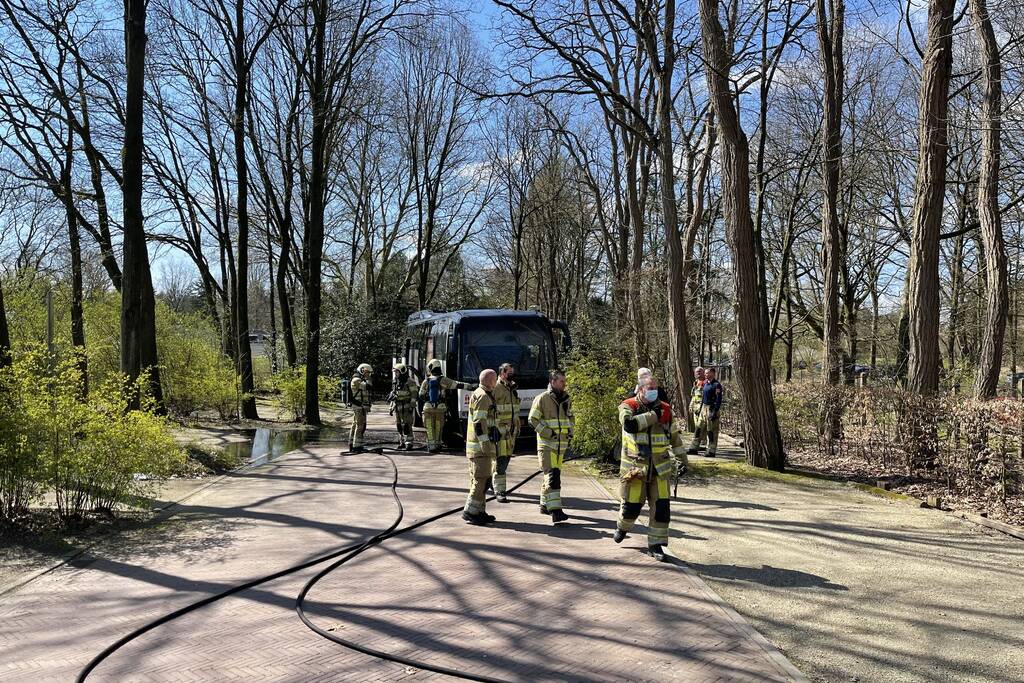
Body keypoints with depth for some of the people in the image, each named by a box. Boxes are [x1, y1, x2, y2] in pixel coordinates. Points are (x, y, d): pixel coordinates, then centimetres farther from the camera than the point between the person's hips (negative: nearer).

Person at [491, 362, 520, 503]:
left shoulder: (512, 389, 15)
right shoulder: (495, 389, -12)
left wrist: (517, 428, 23)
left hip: (511, 431, 8)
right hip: (499, 430, -8)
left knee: (506, 459, 13)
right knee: (500, 460, -8)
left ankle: (498, 485, 27)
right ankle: (499, 491, -5)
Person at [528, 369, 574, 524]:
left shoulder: (566, 399, 12)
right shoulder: (542, 399, -9)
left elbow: (570, 416, 26)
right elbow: (533, 419, -11)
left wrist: (570, 431, 10)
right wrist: (548, 433, -17)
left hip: (562, 444, 7)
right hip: (547, 444, -7)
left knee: (554, 474, 14)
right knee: (552, 476, -15)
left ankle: (545, 505, 27)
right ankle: (555, 511, -20)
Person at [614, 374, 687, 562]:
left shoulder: (665, 409, 7)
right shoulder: (627, 406, -5)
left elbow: (675, 435, 17)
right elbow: (630, 424, -27)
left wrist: (683, 459, 18)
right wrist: (653, 415, -20)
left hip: (660, 468, 3)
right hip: (635, 467, -3)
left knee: (661, 507, -1)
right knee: (631, 505, 2)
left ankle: (656, 544, 13)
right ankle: (623, 527, 36)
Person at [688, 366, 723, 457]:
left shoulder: (716, 385, -13)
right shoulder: (706, 383, 13)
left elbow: (718, 400, -17)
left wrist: (715, 412, -21)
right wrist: (699, 408, 18)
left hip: (711, 409, -9)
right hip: (704, 408, 9)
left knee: (711, 431, -2)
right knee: (699, 429, 10)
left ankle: (711, 451, 4)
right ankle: (694, 448, 15)